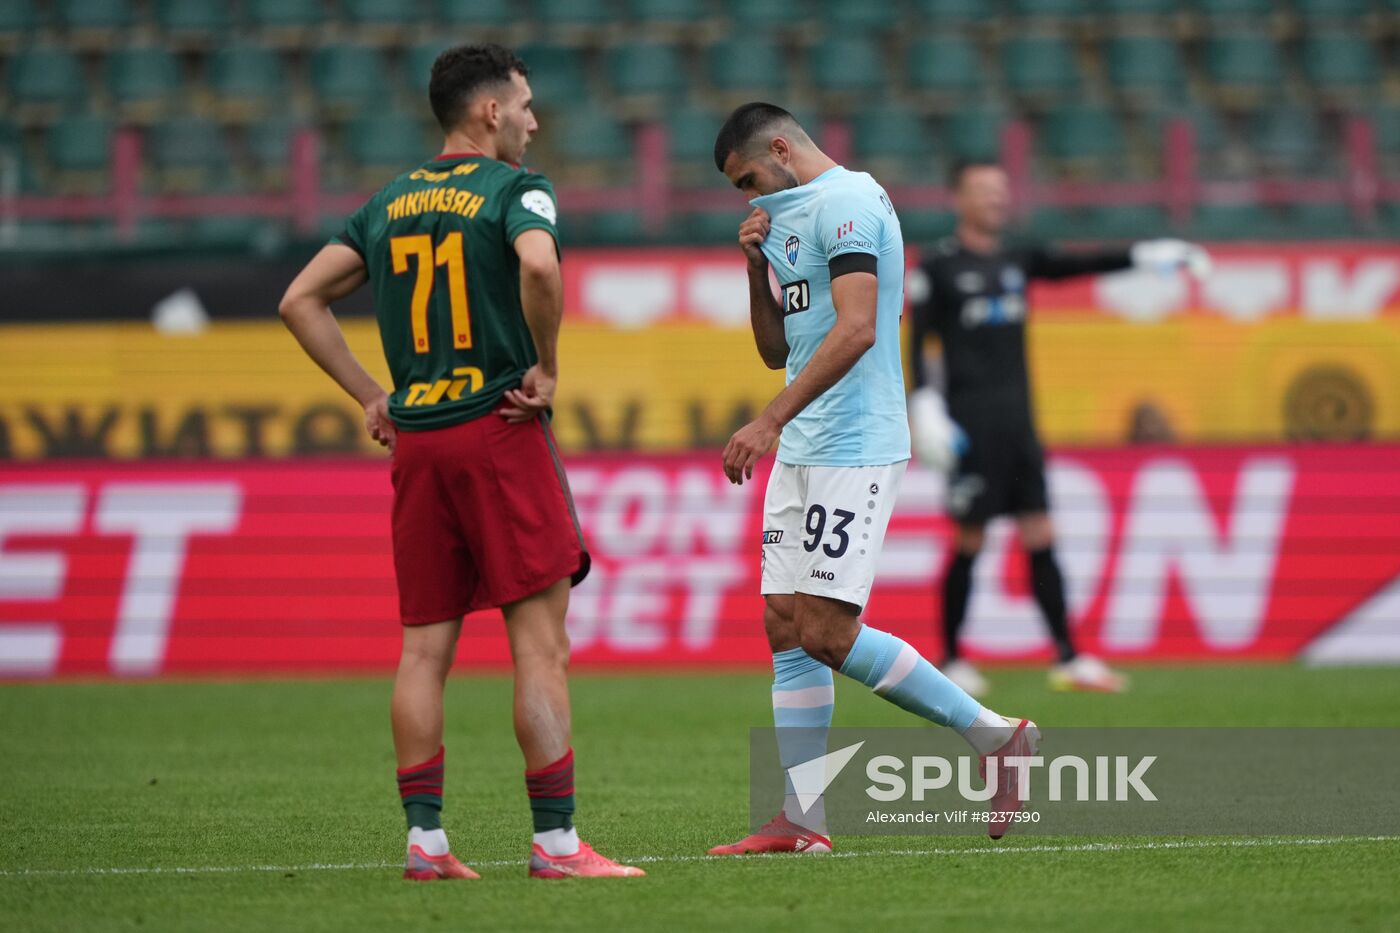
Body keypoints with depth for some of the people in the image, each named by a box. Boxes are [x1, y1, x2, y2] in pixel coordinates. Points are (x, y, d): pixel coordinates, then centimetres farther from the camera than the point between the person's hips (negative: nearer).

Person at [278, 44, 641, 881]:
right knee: (541, 644, -4)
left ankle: (425, 839, 6)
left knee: (425, 647, 8)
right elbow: (538, 264, -26)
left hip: (415, 438, 6)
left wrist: (370, 395, 12)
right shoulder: (514, 190, -4)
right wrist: (548, 367, -12)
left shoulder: (389, 205, 14)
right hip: (500, 430, -6)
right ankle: (556, 842, -7)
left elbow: (301, 300, 12)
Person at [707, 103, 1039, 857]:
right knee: (785, 628, 5)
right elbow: (777, 351, 25)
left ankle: (993, 735, -3)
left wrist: (770, 421, -26)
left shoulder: (845, 203, -11)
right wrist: (757, 266, 10)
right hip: (803, 452, 10)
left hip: (852, 450, -10)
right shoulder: (796, 216, 21)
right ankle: (802, 820, 5)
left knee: (826, 633, -13)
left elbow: (855, 329, -23)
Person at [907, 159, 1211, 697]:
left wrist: (1143, 257, -2)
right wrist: (925, 409, -17)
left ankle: (1067, 659, 1)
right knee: (969, 542, -3)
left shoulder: (1016, 260, 14)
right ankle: (951, 661, 8)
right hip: (971, 425, -6)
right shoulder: (939, 268, -4)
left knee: (1040, 539, 2)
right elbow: (916, 343, -7)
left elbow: (1077, 266, 9)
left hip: (1018, 423, 6)